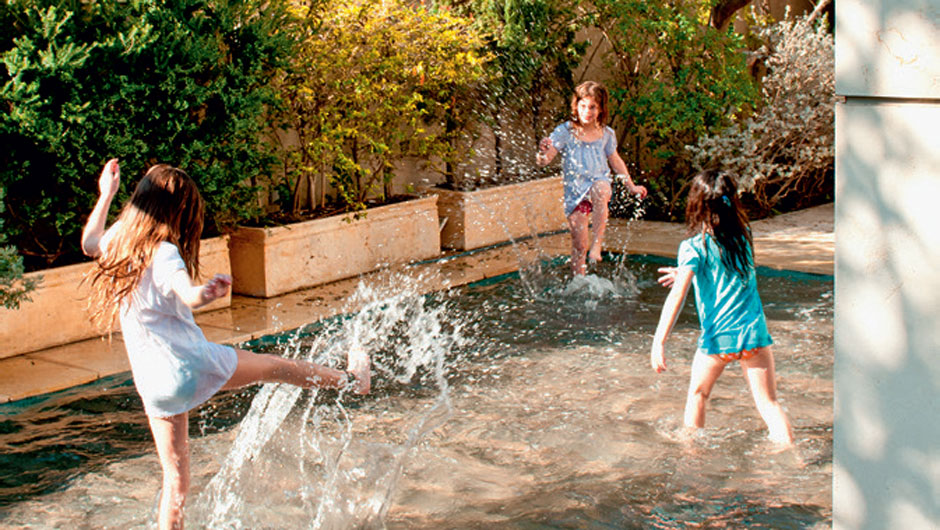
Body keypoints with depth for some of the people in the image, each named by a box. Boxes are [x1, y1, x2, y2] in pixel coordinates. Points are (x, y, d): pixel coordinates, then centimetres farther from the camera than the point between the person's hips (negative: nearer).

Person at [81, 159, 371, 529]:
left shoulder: (118, 241, 3)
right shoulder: (162, 254, -19)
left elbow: (89, 243, 28)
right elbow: (188, 295, -41)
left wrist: (106, 195, 35)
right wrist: (206, 292, -61)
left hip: (151, 384, 7)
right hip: (191, 366, -6)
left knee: (175, 479, 14)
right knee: (274, 366, 17)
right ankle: (349, 380, 36)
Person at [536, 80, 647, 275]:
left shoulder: (606, 134, 5)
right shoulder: (565, 132, -5)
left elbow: (615, 160, 21)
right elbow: (543, 160, -12)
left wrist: (631, 186, 24)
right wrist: (543, 153, -36)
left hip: (599, 182, 0)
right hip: (575, 191, 0)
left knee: (600, 190, -39)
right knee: (579, 245, -5)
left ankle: (597, 244, -34)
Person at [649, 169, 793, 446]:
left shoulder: (694, 247, -10)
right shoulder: (744, 235, 5)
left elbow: (677, 295, -19)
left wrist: (659, 341, -22)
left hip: (718, 337, -2)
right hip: (754, 331, 3)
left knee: (697, 395, 21)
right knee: (768, 402, 4)